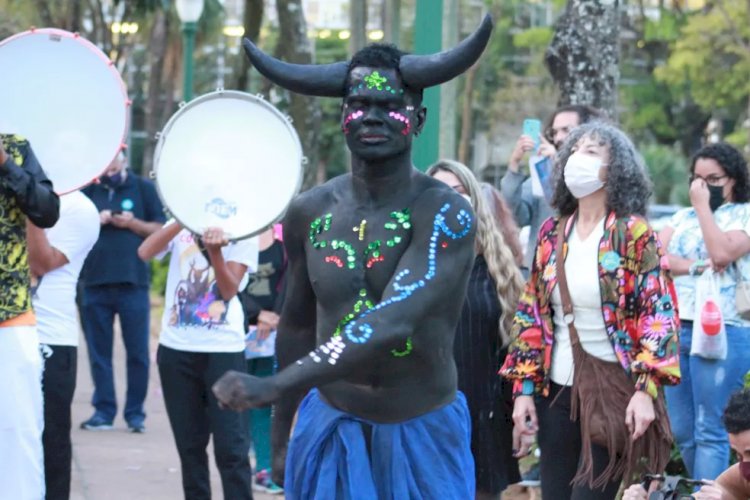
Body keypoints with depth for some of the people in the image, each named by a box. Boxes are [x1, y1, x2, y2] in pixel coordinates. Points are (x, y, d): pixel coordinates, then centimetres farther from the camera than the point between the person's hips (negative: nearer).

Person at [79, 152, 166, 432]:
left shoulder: (143, 188, 6)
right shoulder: (89, 190, 11)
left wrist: (132, 223, -12)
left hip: (133, 283, -2)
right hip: (94, 283, 2)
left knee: (137, 351, 0)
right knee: (99, 351, 5)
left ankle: (135, 413, 7)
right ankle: (103, 411, 10)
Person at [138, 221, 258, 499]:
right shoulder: (181, 228, 8)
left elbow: (229, 290, -9)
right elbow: (145, 253, -11)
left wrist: (215, 251, -24)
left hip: (223, 349, -3)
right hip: (177, 348, 3)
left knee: (230, 448, -7)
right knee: (189, 444, 8)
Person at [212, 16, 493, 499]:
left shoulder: (445, 214, -16)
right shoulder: (310, 212, 0)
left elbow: (392, 323, -29)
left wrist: (273, 385, -35)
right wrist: (280, 434, 19)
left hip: (423, 437, -3)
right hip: (329, 429, 3)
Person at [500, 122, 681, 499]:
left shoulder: (634, 234, -6)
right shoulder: (552, 234, 7)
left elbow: (658, 314, -10)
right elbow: (531, 314, 11)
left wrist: (646, 389, -18)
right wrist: (523, 387, 5)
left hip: (614, 390, -5)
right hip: (557, 390, 5)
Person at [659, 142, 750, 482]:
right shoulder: (683, 217, 17)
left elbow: (722, 253, -17)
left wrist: (703, 206, -8)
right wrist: (696, 267, -13)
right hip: (674, 329, 6)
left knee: (710, 434, -7)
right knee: (682, 433, 9)